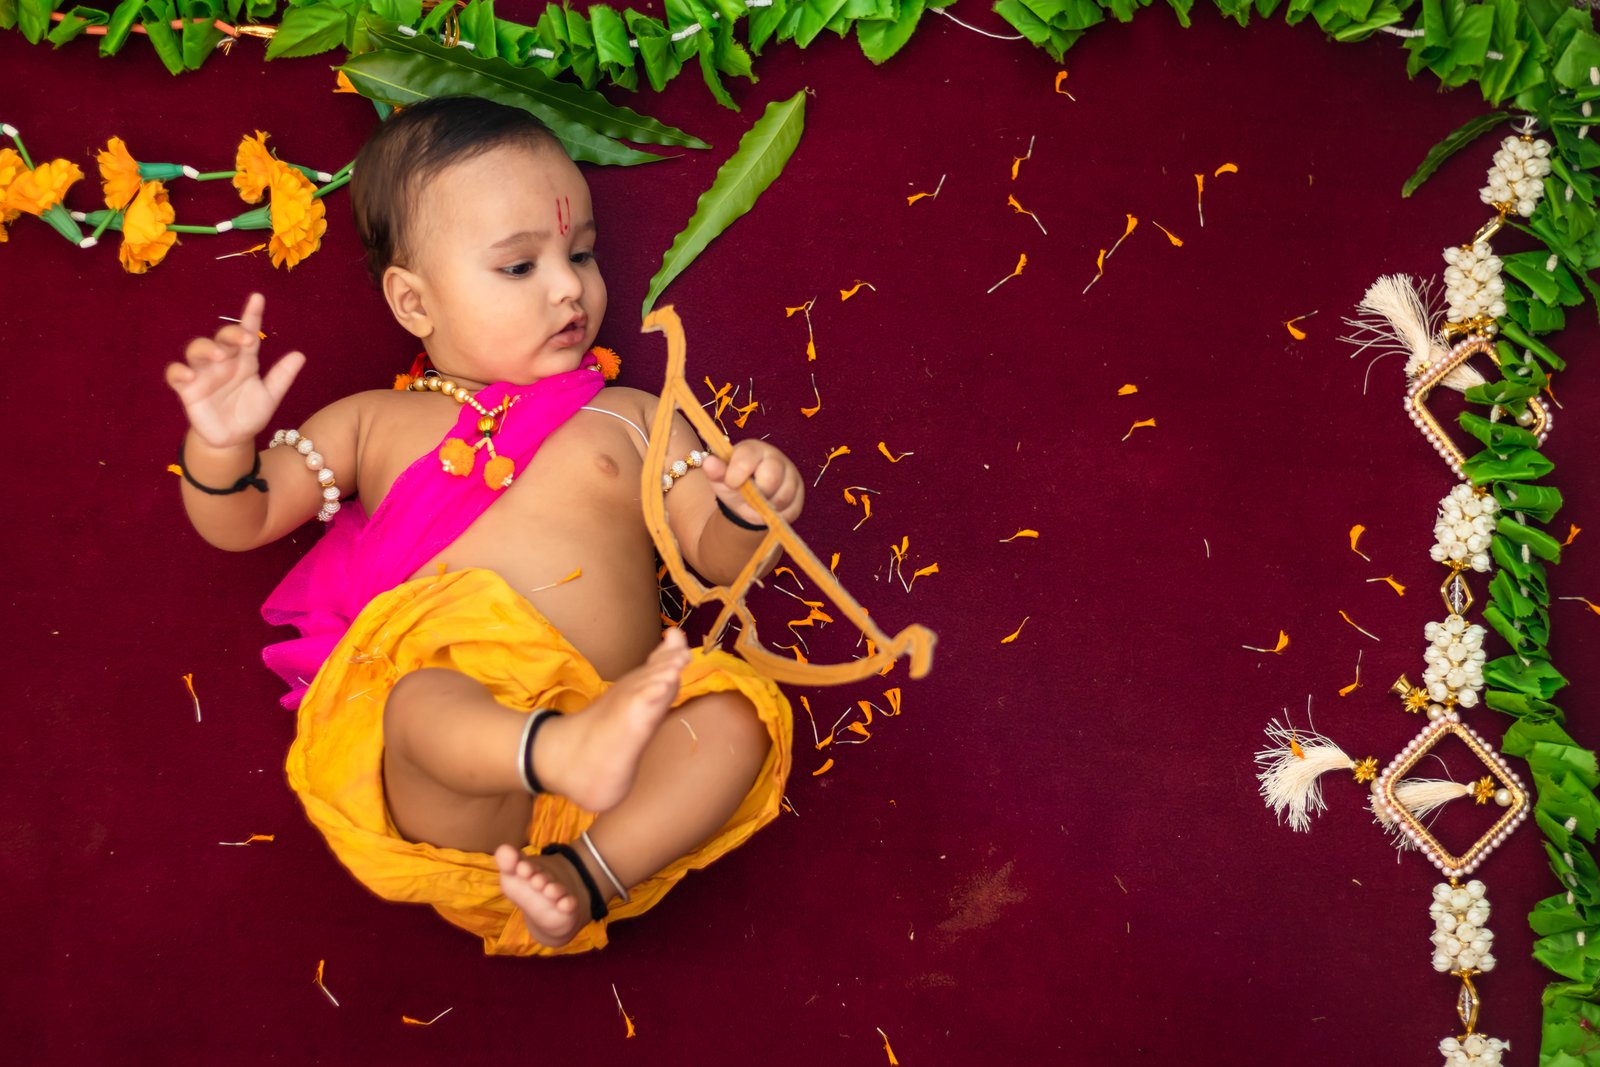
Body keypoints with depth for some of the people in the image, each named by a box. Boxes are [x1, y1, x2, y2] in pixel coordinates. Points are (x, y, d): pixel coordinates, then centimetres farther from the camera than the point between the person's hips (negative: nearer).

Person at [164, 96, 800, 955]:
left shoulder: (628, 419, 24)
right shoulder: (373, 424, 25)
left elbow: (715, 556, 18)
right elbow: (238, 521, 21)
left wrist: (749, 513, -8)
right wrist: (221, 442, -2)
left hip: (612, 712, 2)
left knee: (736, 716, -28)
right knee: (431, 703, -37)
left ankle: (589, 874, -38)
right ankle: (575, 755, -61)